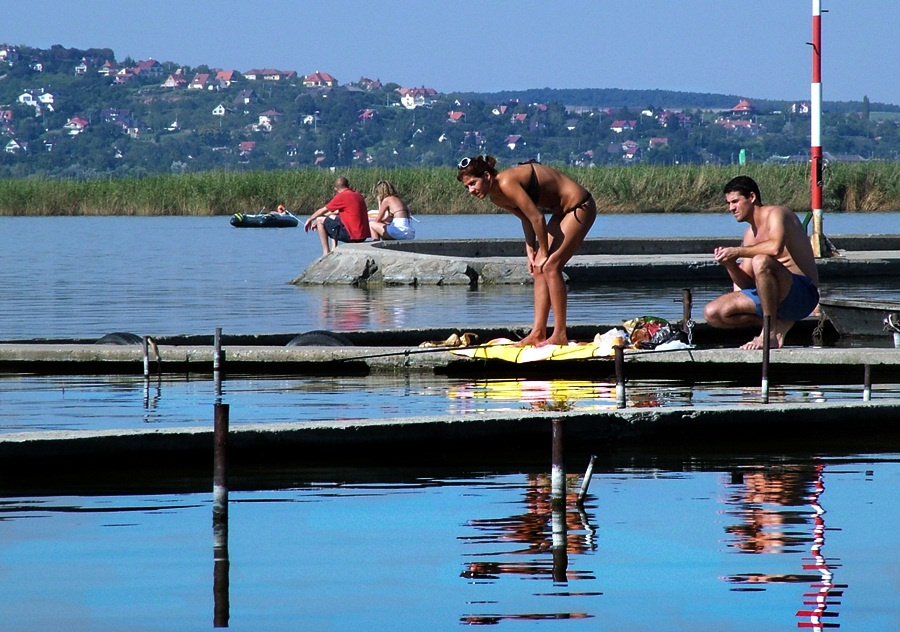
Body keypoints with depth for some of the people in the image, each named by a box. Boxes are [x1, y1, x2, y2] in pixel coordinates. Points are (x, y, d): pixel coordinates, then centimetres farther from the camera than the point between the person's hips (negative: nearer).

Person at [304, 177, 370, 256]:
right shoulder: (358, 195, 13)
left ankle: (326, 253, 3)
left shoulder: (341, 196, -10)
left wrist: (309, 220, 19)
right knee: (333, 218, 30)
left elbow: (322, 211, 3)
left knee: (320, 220, 3)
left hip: (352, 236, -8)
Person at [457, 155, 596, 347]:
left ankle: (560, 335, -12)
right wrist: (530, 251, 6)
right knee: (538, 270, 5)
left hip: (579, 207, -9)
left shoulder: (506, 183, -27)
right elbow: (526, 218, 14)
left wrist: (544, 254, -13)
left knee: (550, 266, -15)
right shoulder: (496, 197, 1)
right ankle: (538, 333, 7)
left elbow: (537, 219, -25)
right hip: (562, 211, 10)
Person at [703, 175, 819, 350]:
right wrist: (730, 264, -6)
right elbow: (746, 284, 13)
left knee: (761, 261, -38)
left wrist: (737, 251, -22)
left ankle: (770, 333, -27)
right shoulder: (751, 233, 15)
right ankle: (779, 324, -3)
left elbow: (775, 247, -32)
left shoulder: (776, 214, -8)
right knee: (712, 313, 0)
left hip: (803, 293, -9)